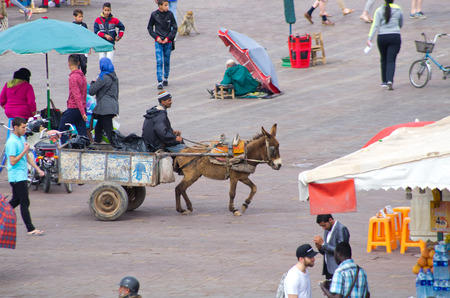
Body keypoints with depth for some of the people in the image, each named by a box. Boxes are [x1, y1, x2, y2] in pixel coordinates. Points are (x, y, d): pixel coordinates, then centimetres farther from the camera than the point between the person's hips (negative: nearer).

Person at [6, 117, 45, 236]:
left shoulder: (22, 139, 13)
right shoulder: (12, 142, -17)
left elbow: (27, 157, 21)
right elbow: (13, 161, -21)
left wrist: (38, 169, 16)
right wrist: (25, 150, -19)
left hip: (22, 176, 10)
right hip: (17, 176, -10)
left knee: (16, 201, 16)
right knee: (25, 203, -7)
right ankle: (30, 229, -5)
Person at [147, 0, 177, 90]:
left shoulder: (170, 14, -4)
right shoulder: (154, 15, -5)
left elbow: (175, 28, 2)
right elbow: (149, 28, 5)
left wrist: (168, 38, -8)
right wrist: (156, 37, -7)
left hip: (168, 42, 1)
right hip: (158, 42, -1)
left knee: (167, 61, 10)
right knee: (159, 61, -9)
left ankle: (166, 78, 29)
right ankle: (160, 82, -11)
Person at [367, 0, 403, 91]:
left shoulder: (379, 10, 0)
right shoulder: (398, 9, 4)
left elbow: (375, 25, -10)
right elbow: (401, 24, 17)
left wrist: (370, 38, -13)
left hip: (382, 37, 0)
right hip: (395, 37, 0)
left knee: (384, 60, 16)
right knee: (391, 60, -4)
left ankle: (384, 81, 23)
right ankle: (390, 81, -22)